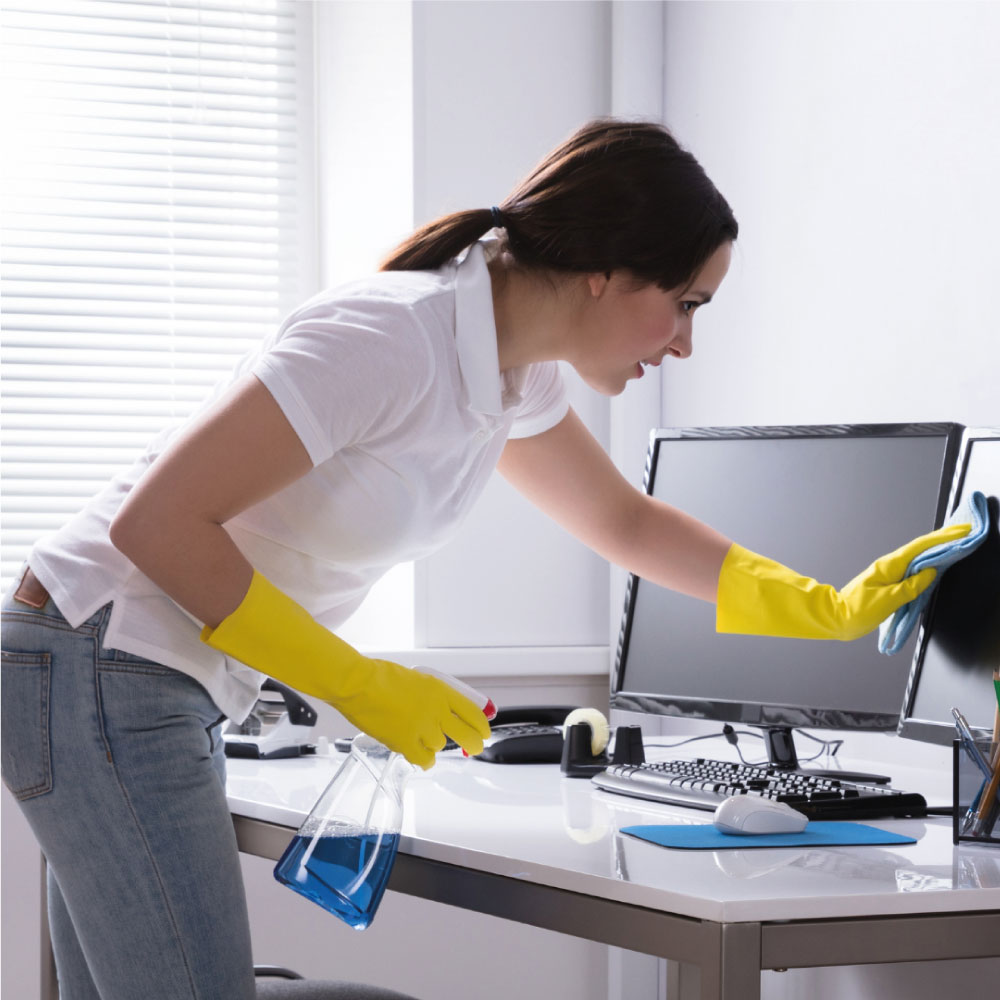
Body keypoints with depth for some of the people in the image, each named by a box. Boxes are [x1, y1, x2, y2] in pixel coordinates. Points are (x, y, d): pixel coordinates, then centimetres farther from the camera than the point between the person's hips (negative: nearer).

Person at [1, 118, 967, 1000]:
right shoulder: (390, 342, -24)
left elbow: (624, 521, 24)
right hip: (104, 674, -9)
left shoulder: (515, 376, 5)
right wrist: (356, 683, -18)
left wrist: (831, 610, 20)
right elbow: (156, 521, -24)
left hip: (160, 691, 9)